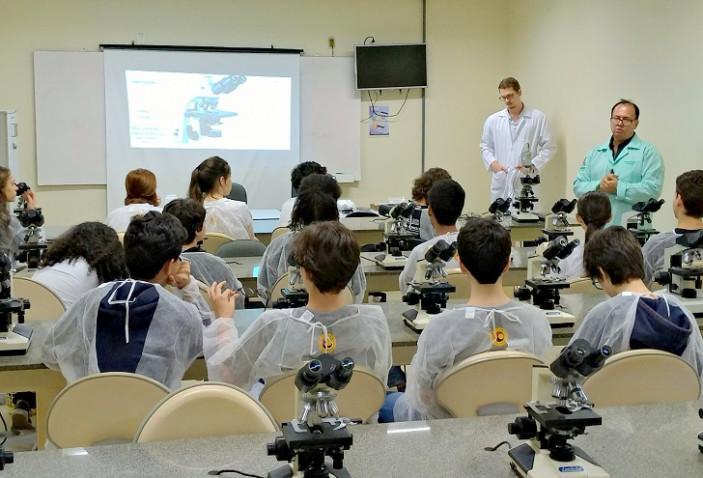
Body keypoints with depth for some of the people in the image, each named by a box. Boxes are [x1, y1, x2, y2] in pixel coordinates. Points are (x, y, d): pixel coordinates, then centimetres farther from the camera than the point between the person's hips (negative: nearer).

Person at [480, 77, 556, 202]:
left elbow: (549, 147, 2)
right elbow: (485, 146, 18)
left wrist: (533, 165, -10)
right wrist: (492, 162, 0)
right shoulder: (493, 120, 10)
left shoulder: (538, 118, 1)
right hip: (500, 184, 3)